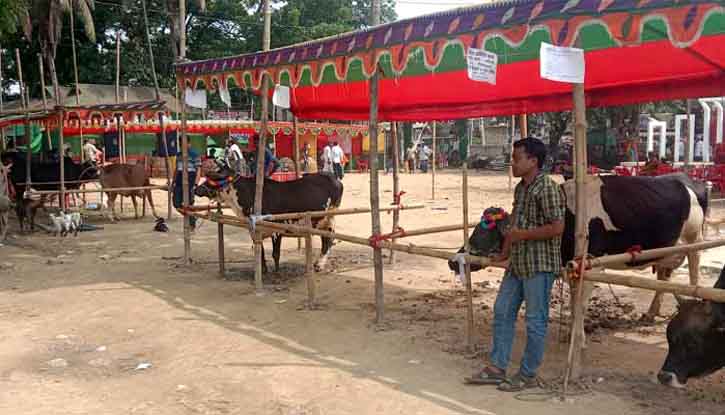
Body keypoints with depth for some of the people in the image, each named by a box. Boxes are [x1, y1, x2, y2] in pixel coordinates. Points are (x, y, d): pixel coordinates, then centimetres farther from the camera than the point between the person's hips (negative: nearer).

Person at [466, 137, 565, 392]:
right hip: (517, 264, 9)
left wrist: (522, 234, -17)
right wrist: (505, 252, 20)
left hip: (540, 266, -9)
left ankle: (528, 375, 16)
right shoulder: (521, 188, 12)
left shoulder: (547, 188, -16)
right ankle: (497, 368, 23)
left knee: (535, 321, 3)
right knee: (502, 312, 13)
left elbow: (557, 227, -21)